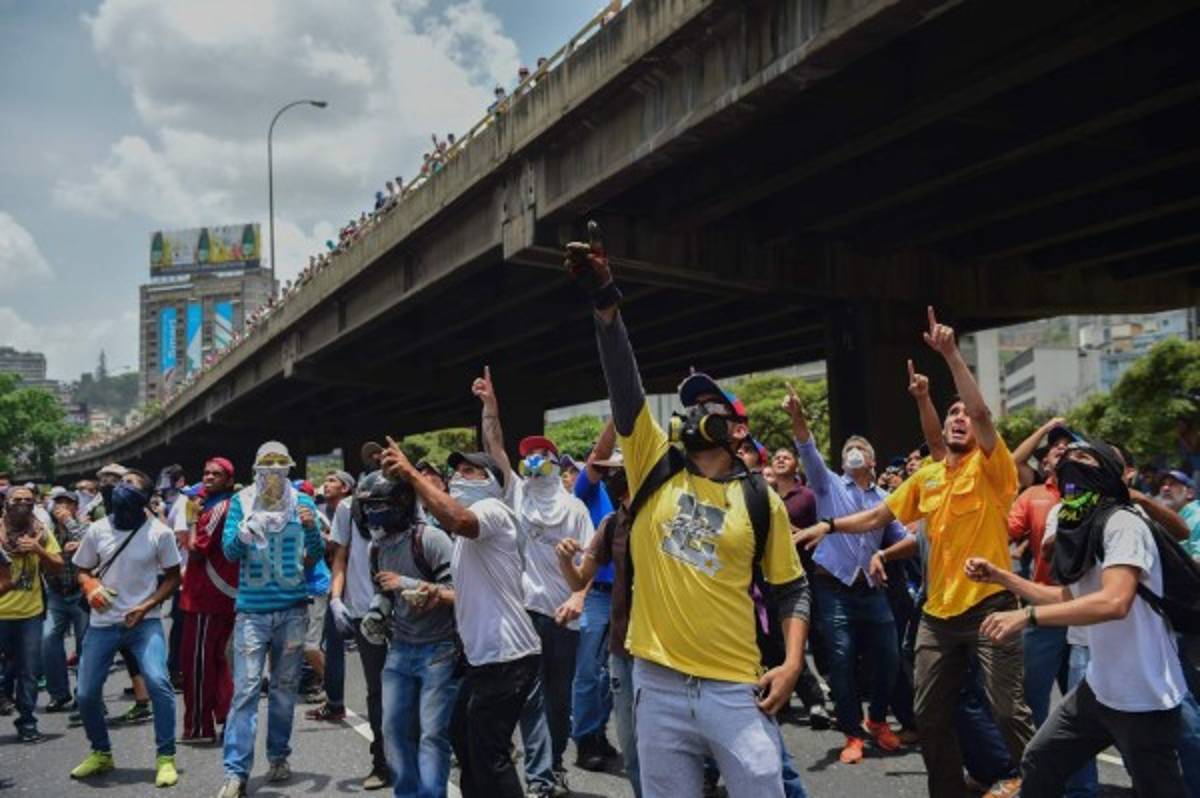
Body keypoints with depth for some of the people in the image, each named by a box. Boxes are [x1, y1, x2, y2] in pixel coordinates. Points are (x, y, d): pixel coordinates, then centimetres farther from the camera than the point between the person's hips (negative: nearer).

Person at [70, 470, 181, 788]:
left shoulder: (159, 532, -9)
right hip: (103, 624, 4)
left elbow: (173, 576, -1)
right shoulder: (97, 531, 0)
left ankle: (165, 758, -7)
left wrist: (147, 606, -14)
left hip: (144, 622, -4)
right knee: (86, 693, 5)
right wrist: (90, 586, -11)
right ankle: (101, 753, 31)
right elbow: (82, 570, 12)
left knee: (158, 682, -22)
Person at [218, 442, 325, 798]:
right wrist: (243, 533, -28)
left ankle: (279, 756, 25)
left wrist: (311, 528, -20)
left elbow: (316, 556, 0)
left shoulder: (302, 502, 3)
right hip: (252, 608, -2)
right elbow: (229, 549, -7)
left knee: (285, 687, 11)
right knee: (245, 689, -7)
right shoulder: (241, 501, 1)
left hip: (292, 608, 2)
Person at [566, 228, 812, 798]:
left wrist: (792, 664, -6)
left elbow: (792, 590, 8)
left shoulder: (761, 500, 3)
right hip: (658, 685, 1)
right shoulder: (654, 467, 4)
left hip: (736, 689, -1)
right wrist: (605, 300, -16)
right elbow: (625, 383, -7)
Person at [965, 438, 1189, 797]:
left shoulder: (1122, 522, -18)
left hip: (1143, 697, -9)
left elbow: (1115, 601, -32)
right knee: (1038, 763, 13)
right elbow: (1066, 597, 19)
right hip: (1100, 687, 9)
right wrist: (999, 576, 11)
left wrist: (1027, 616, -33)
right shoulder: (1083, 528, 9)